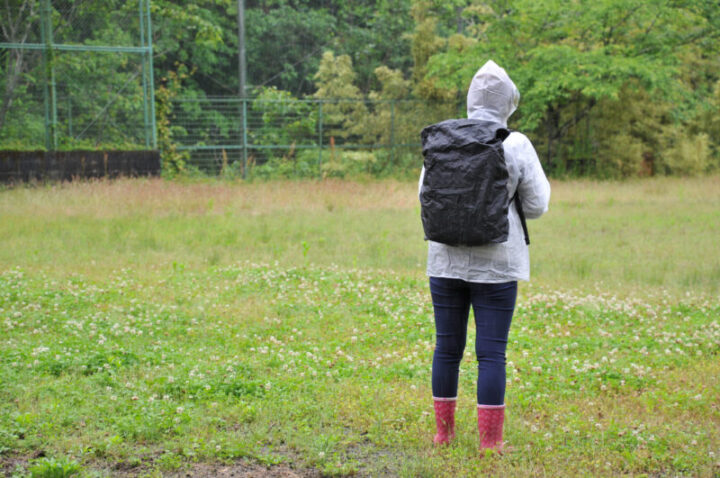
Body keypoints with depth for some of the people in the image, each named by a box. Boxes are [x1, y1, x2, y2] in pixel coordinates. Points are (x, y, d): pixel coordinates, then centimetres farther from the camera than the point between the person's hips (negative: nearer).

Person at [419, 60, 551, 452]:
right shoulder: (516, 146, -8)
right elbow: (536, 205, -2)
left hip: (446, 258, 3)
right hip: (495, 262, -3)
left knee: (447, 347, 13)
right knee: (491, 352, 2)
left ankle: (444, 431, 22)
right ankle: (490, 441, 5)